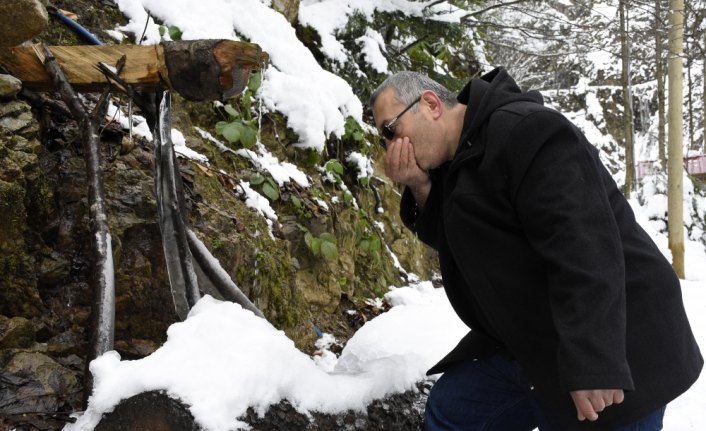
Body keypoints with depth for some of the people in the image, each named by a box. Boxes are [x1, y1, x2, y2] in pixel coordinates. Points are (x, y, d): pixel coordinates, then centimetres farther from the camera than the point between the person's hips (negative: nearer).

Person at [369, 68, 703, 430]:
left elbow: (583, 245, -28)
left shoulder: (522, 130, -20)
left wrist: (591, 362, -33)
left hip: (610, 346, -9)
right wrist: (421, 189, -5)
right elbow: (452, 242, 13)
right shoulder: (454, 158, 10)